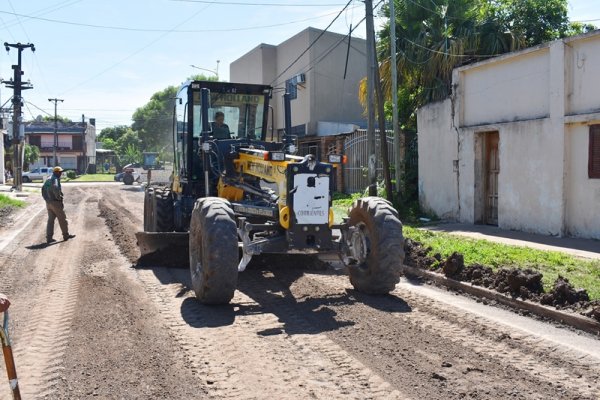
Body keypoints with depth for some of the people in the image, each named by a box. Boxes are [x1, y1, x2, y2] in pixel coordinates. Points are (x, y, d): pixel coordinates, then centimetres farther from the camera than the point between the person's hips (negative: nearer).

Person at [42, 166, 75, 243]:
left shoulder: (48, 180, 14)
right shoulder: (55, 179, -14)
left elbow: (43, 189, 20)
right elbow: (55, 188, -33)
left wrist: (46, 199, 19)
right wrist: (59, 197, -21)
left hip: (48, 203, 8)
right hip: (56, 202, -8)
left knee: (51, 220, 8)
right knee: (62, 219, 5)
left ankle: (49, 237, 5)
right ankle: (66, 235, 14)